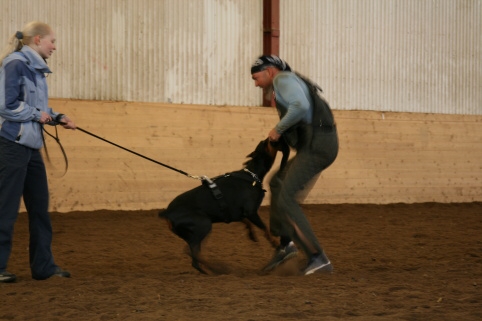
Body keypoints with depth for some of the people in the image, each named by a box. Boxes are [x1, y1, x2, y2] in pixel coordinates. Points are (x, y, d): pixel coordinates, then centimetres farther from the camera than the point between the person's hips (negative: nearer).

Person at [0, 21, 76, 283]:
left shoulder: (35, 68, 13)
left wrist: (57, 117, 6)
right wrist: (37, 114, -12)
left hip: (30, 144, 9)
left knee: (39, 205, 11)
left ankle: (43, 266, 18)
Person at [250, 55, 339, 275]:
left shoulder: (283, 79, -5)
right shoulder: (289, 84, 27)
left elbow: (300, 106, -24)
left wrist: (278, 129, -13)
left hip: (316, 147, -10)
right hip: (319, 145, 10)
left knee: (286, 200, -8)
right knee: (278, 182, 24)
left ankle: (318, 258, -11)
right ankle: (285, 243, 22)